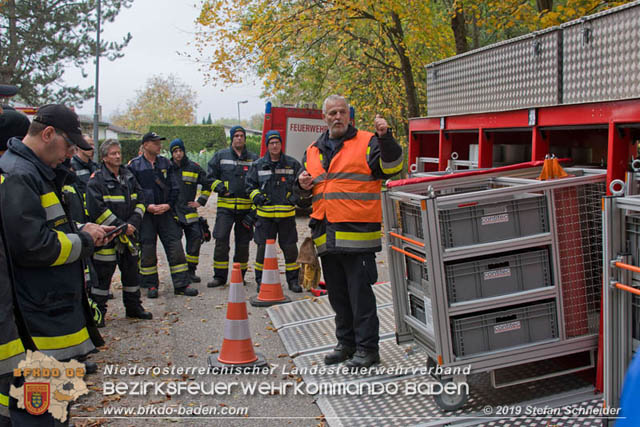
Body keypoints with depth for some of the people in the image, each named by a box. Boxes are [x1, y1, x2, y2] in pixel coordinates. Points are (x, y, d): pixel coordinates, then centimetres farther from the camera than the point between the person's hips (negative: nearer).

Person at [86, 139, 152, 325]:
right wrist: (120, 226, -17)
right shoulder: (96, 180, -9)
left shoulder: (129, 176, 12)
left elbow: (140, 202, 11)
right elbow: (97, 209, -17)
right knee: (103, 274, -1)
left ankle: (133, 306, 28)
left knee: (131, 270, 14)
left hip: (129, 234, 6)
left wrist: (133, 223, -6)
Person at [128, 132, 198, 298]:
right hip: (145, 215, -3)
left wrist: (168, 205, -5)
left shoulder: (165, 163, 10)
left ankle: (181, 284, 4)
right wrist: (147, 206, -13)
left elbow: (175, 188, 10)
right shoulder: (134, 165, 0)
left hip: (166, 212, 3)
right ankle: (151, 285, 15)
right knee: (147, 250, 2)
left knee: (175, 247, -1)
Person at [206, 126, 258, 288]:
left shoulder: (253, 159, 9)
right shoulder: (220, 156, 7)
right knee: (221, 241, -8)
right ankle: (220, 276, 1)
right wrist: (219, 187, -7)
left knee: (243, 243, 7)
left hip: (246, 207, 1)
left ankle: (239, 276, 19)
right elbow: (210, 177, 11)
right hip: (225, 207, -1)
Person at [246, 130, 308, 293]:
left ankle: (293, 280, 18)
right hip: (265, 215, 0)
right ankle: (261, 280, 15)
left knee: (290, 248, 4)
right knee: (263, 248, 2)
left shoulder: (293, 164, 5)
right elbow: (250, 185, 11)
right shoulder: (258, 165, 6)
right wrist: (257, 196, -7)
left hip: (287, 215, 0)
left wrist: (296, 195, -3)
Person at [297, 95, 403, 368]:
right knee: (338, 294, 15)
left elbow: (391, 166, -13)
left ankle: (367, 348, 9)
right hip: (327, 237, 6)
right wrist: (303, 183, 6)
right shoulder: (313, 151, 17)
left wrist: (385, 137, -26)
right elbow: (310, 184, 28)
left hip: (357, 233, -6)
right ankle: (346, 343, 28)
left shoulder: (367, 142, 0)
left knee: (361, 293, -2)